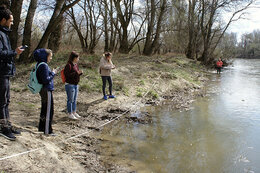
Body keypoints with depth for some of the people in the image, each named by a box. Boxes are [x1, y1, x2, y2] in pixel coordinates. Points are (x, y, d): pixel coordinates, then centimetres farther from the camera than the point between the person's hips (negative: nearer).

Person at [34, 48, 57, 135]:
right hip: (46, 90, -10)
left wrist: (52, 73, 8)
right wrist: (53, 73, -11)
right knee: (49, 110, -2)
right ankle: (47, 130, 5)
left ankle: (42, 127, 30)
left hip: (43, 90, 10)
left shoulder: (39, 65, 11)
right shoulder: (44, 65, -19)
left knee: (44, 109, 19)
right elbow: (46, 80, -22)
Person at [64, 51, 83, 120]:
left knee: (74, 100, 16)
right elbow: (67, 75, -21)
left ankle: (74, 112, 28)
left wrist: (80, 73, -1)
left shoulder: (76, 64, 11)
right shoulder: (68, 65, -16)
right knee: (70, 100, 1)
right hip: (70, 85, -9)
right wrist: (76, 73, -22)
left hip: (76, 85, 9)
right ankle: (70, 114, 12)